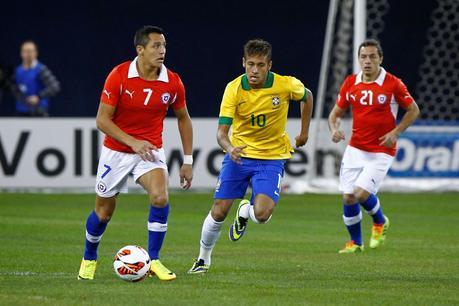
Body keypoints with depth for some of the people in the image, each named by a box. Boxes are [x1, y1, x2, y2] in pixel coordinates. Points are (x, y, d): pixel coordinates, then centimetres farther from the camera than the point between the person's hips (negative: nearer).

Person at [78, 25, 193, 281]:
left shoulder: (173, 82, -9)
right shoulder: (119, 76, -17)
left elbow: (183, 118, 7)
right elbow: (102, 119, -14)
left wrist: (188, 161, 5)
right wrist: (133, 142, -25)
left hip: (151, 150, 1)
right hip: (116, 151, -1)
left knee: (161, 197, -26)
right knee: (104, 211, 10)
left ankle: (154, 260, -12)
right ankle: (89, 258, 38)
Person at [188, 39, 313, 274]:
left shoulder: (287, 86, -15)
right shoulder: (234, 89, -15)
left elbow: (307, 97, 10)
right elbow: (221, 132, -20)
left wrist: (304, 133, 13)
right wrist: (229, 149, -42)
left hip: (272, 157, -1)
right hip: (239, 154, 1)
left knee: (262, 214, -21)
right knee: (219, 212, -3)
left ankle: (245, 211, 17)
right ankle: (203, 258, 22)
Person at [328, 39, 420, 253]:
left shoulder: (393, 84, -10)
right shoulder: (350, 83, 0)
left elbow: (413, 110, 1)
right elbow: (336, 113, 11)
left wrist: (395, 132, -12)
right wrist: (334, 129, -11)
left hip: (381, 151, -4)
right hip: (355, 149, 4)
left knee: (362, 193, -17)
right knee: (348, 197, 0)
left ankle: (380, 222, 16)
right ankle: (355, 242, 22)